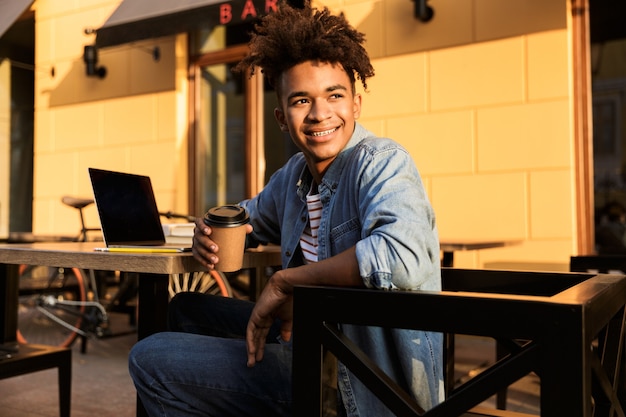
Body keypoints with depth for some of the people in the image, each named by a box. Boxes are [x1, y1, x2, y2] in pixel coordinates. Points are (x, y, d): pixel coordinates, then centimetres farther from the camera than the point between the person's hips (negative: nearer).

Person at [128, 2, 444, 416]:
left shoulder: (381, 162, -19)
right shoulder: (295, 174, 6)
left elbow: (404, 257, -39)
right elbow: (250, 216, 25)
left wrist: (283, 281, -25)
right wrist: (210, 232, -1)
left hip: (356, 381, -8)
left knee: (149, 359, -5)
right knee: (185, 308, 21)